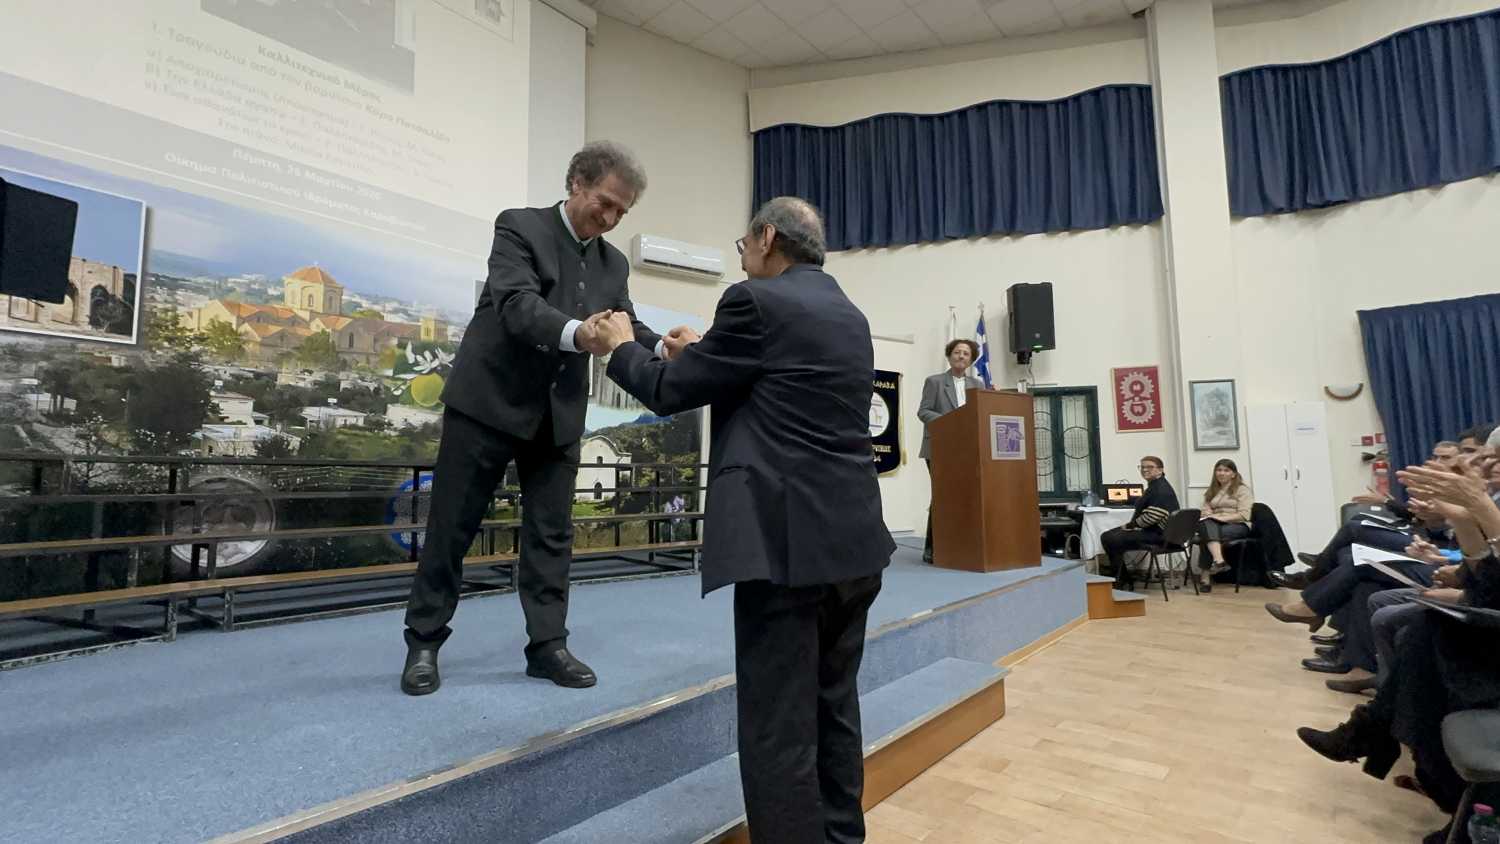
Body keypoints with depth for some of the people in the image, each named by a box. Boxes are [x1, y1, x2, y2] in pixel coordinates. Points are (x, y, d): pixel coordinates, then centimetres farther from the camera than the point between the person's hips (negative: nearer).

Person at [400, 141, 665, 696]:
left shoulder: (614, 264, 11)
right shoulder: (519, 227, -6)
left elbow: (629, 328, 3)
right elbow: (516, 304, -23)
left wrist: (662, 349, -20)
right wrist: (576, 333, -42)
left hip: (557, 414, 5)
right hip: (489, 400, -5)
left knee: (552, 533, 6)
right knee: (452, 527, 5)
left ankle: (547, 645, 17)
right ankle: (424, 643, 19)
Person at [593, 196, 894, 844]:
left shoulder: (757, 302, -7)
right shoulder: (850, 317, 17)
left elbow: (669, 392, 0)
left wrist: (622, 346, 18)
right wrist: (706, 354, 30)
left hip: (788, 542, -8)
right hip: (853, 540, 9)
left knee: (779, 731, 0)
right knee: (834, 713, 19)